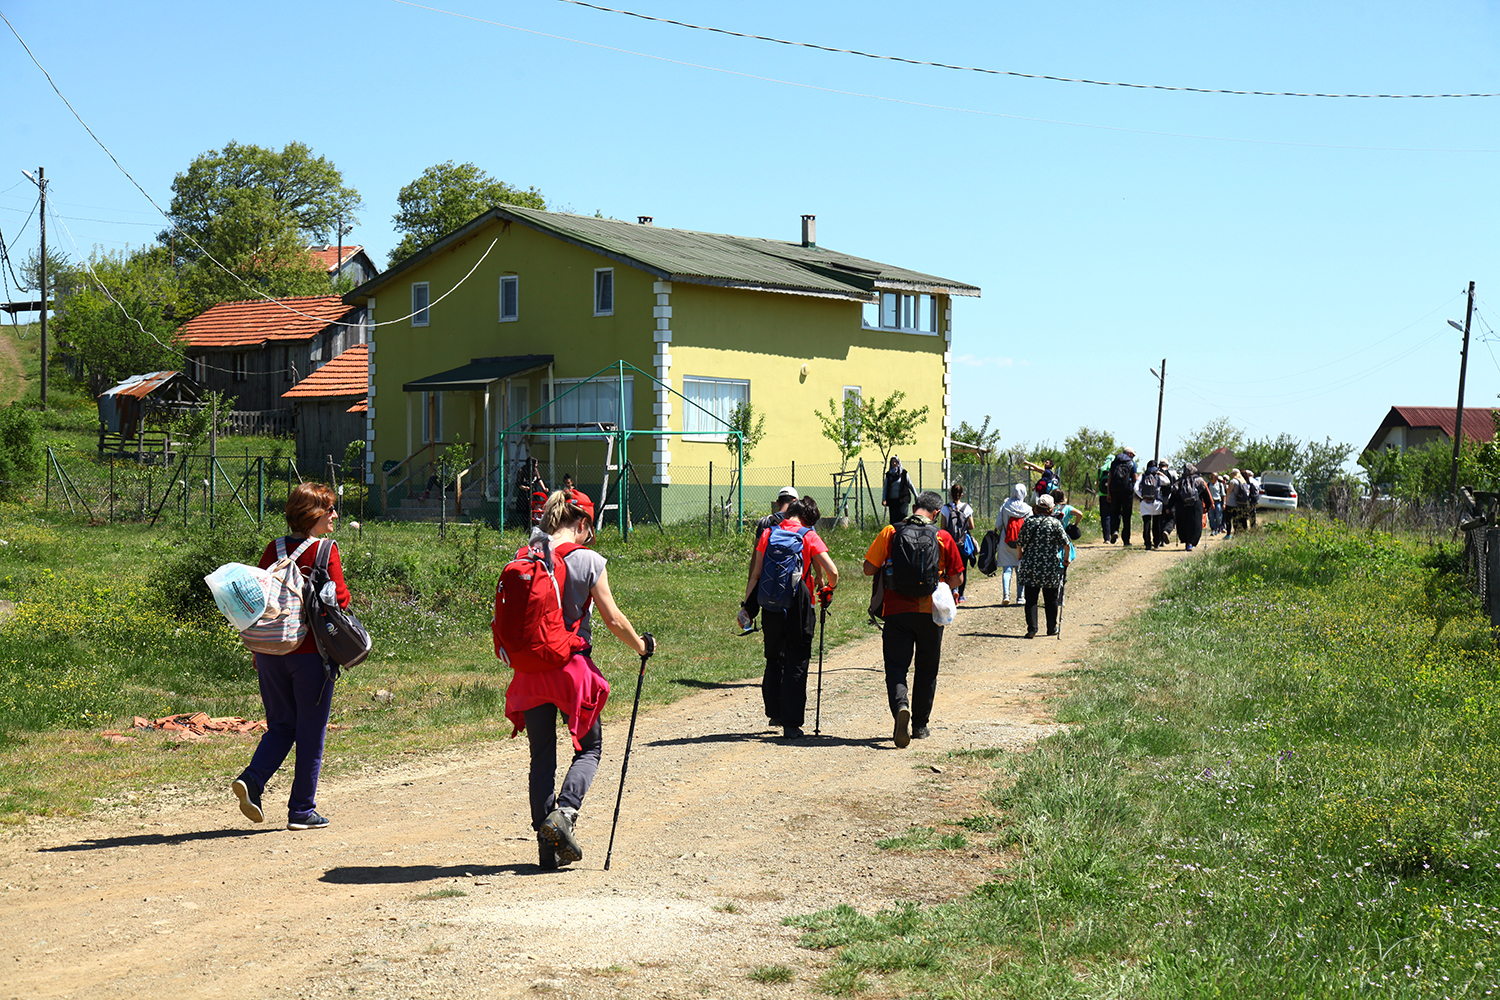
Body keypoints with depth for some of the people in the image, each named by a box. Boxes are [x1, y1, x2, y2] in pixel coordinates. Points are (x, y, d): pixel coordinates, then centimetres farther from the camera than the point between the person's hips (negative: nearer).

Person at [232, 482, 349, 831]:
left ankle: (251, 779, -5)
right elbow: (339, 600, -12)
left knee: (281, 725, 17)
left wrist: (258, 653, 15)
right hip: (310, 652, -5)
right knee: (311, 731, 6)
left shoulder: (273, 550, 5)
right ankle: (302, 810, 10)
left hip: (270, 651, 5)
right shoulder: (325, 551, -10)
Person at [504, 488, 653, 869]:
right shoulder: (589, 561, -8)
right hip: (573, 667, -3)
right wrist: (640, 645, 12)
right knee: (589, 749, 14)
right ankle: (564, 812, -10)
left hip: (531, 668, 3)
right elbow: (613, 620, -4)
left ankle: (547, 847, 12)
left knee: (541, 756, 11)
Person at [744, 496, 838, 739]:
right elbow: (832, 571, -12)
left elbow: (755, 574, 4)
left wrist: (746, 604, 11)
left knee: (774, 660, 20)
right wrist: (829, 589, 9)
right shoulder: (809, 537, -5)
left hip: (770, 608, 3)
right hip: (799, 609, -3)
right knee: (796, 664, 4)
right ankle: (791, 723, 1)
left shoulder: (768, 534, 4)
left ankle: (774, 713, 31)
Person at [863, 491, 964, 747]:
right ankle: (920, 724, 22)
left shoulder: (890, 532, -1)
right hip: (930, 611, 1)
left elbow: (869, 568, -3)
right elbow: (957, 578, 2)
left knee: (896, 666, 1)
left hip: (897, 610, -1)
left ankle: (901, 707, -27)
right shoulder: (943, 537, -1)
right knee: (927, 668, 16)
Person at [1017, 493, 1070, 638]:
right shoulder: (1055, 523, -6)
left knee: (1031, 599, 2)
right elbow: (1065, 544, -7)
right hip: (1051, 569, -1)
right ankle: (1052, 628, 23)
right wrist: (1066, 559, 9)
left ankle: (1031, 629, -7)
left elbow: (1020, 543, 6)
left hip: (1030, 567, 1)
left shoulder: (1029, 522, -1)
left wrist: (1021, 556, 25)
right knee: (1051, 599, 12)